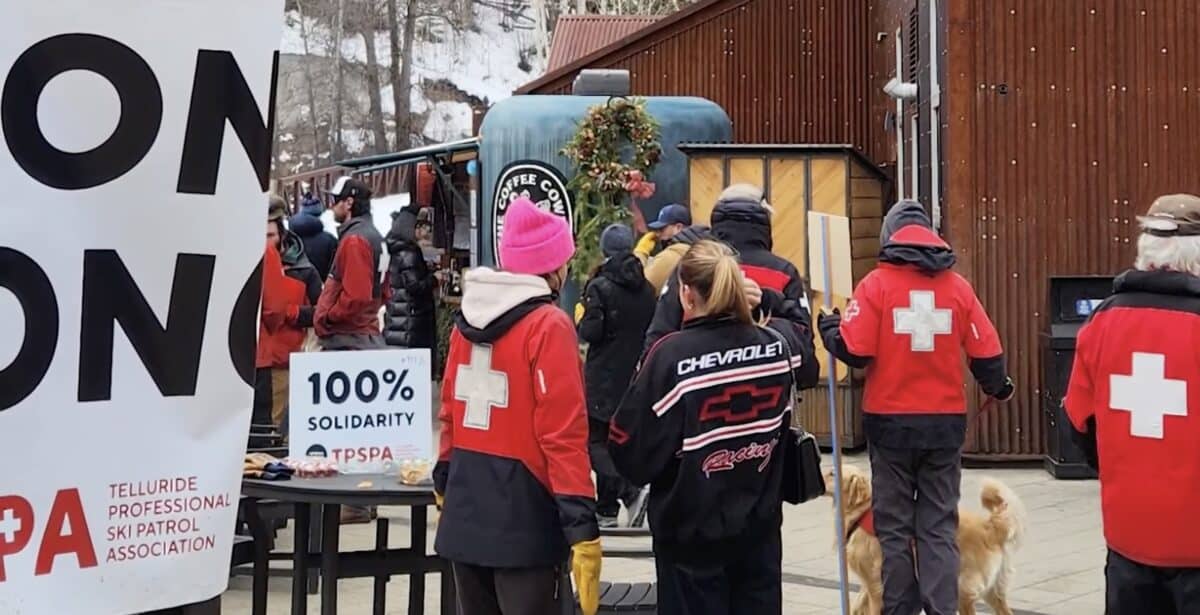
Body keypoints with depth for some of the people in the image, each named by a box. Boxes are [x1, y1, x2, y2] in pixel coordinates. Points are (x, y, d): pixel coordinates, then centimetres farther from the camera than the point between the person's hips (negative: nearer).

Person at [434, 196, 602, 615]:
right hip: (522, 513, -7)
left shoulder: (469, 317, 7)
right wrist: (582, 525, -17)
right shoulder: (549, 325, -14)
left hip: (466, 506, 7)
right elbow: (563, 432, -18)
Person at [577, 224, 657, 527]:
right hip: (637, 375, 6)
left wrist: (581, 323, 3)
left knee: (597, 441, 1)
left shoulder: (599, 287, -13)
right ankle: (607, 509, 17)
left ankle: (629, 490, -19)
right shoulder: (646, 288, 5)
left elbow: (590, 331, -17)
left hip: (603, 379, -6)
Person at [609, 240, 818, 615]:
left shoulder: (671, 355, -20)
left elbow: (631, 445, -18)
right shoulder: (777, 345, -4)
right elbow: (807, 366, 22)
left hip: (691, 531, -4)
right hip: (760, 524, 4)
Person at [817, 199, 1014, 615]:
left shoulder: (877, 283, -6)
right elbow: (987, 351, 1)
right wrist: (998, 388, 22)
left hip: (891, 422, -2)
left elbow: (854, 351, -12)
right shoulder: (957, 285, 1)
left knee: (894, 526, 10)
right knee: (940, 527, 8)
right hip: (945, 421, 2)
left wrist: (827, 326, 8)